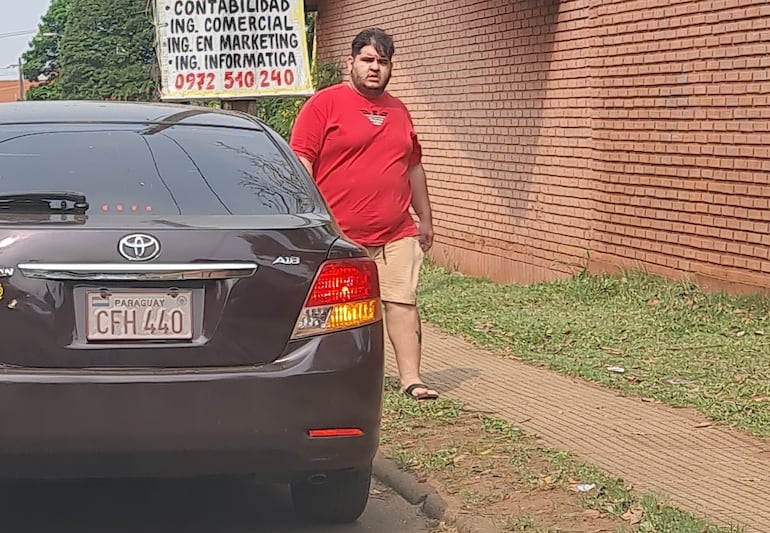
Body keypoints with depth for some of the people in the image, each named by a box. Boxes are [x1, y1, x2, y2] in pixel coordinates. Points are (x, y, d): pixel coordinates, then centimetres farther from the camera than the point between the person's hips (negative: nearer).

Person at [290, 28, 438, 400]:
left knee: (403, 302, -2)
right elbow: (300, 163, -6)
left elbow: (413, 167, 25)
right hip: (338, 237, -4)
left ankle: (411, 379, 1)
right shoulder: (324, 104, -1)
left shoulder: (398, 111, 17)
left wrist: (425, 218, 23)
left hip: (396, 234, 4)